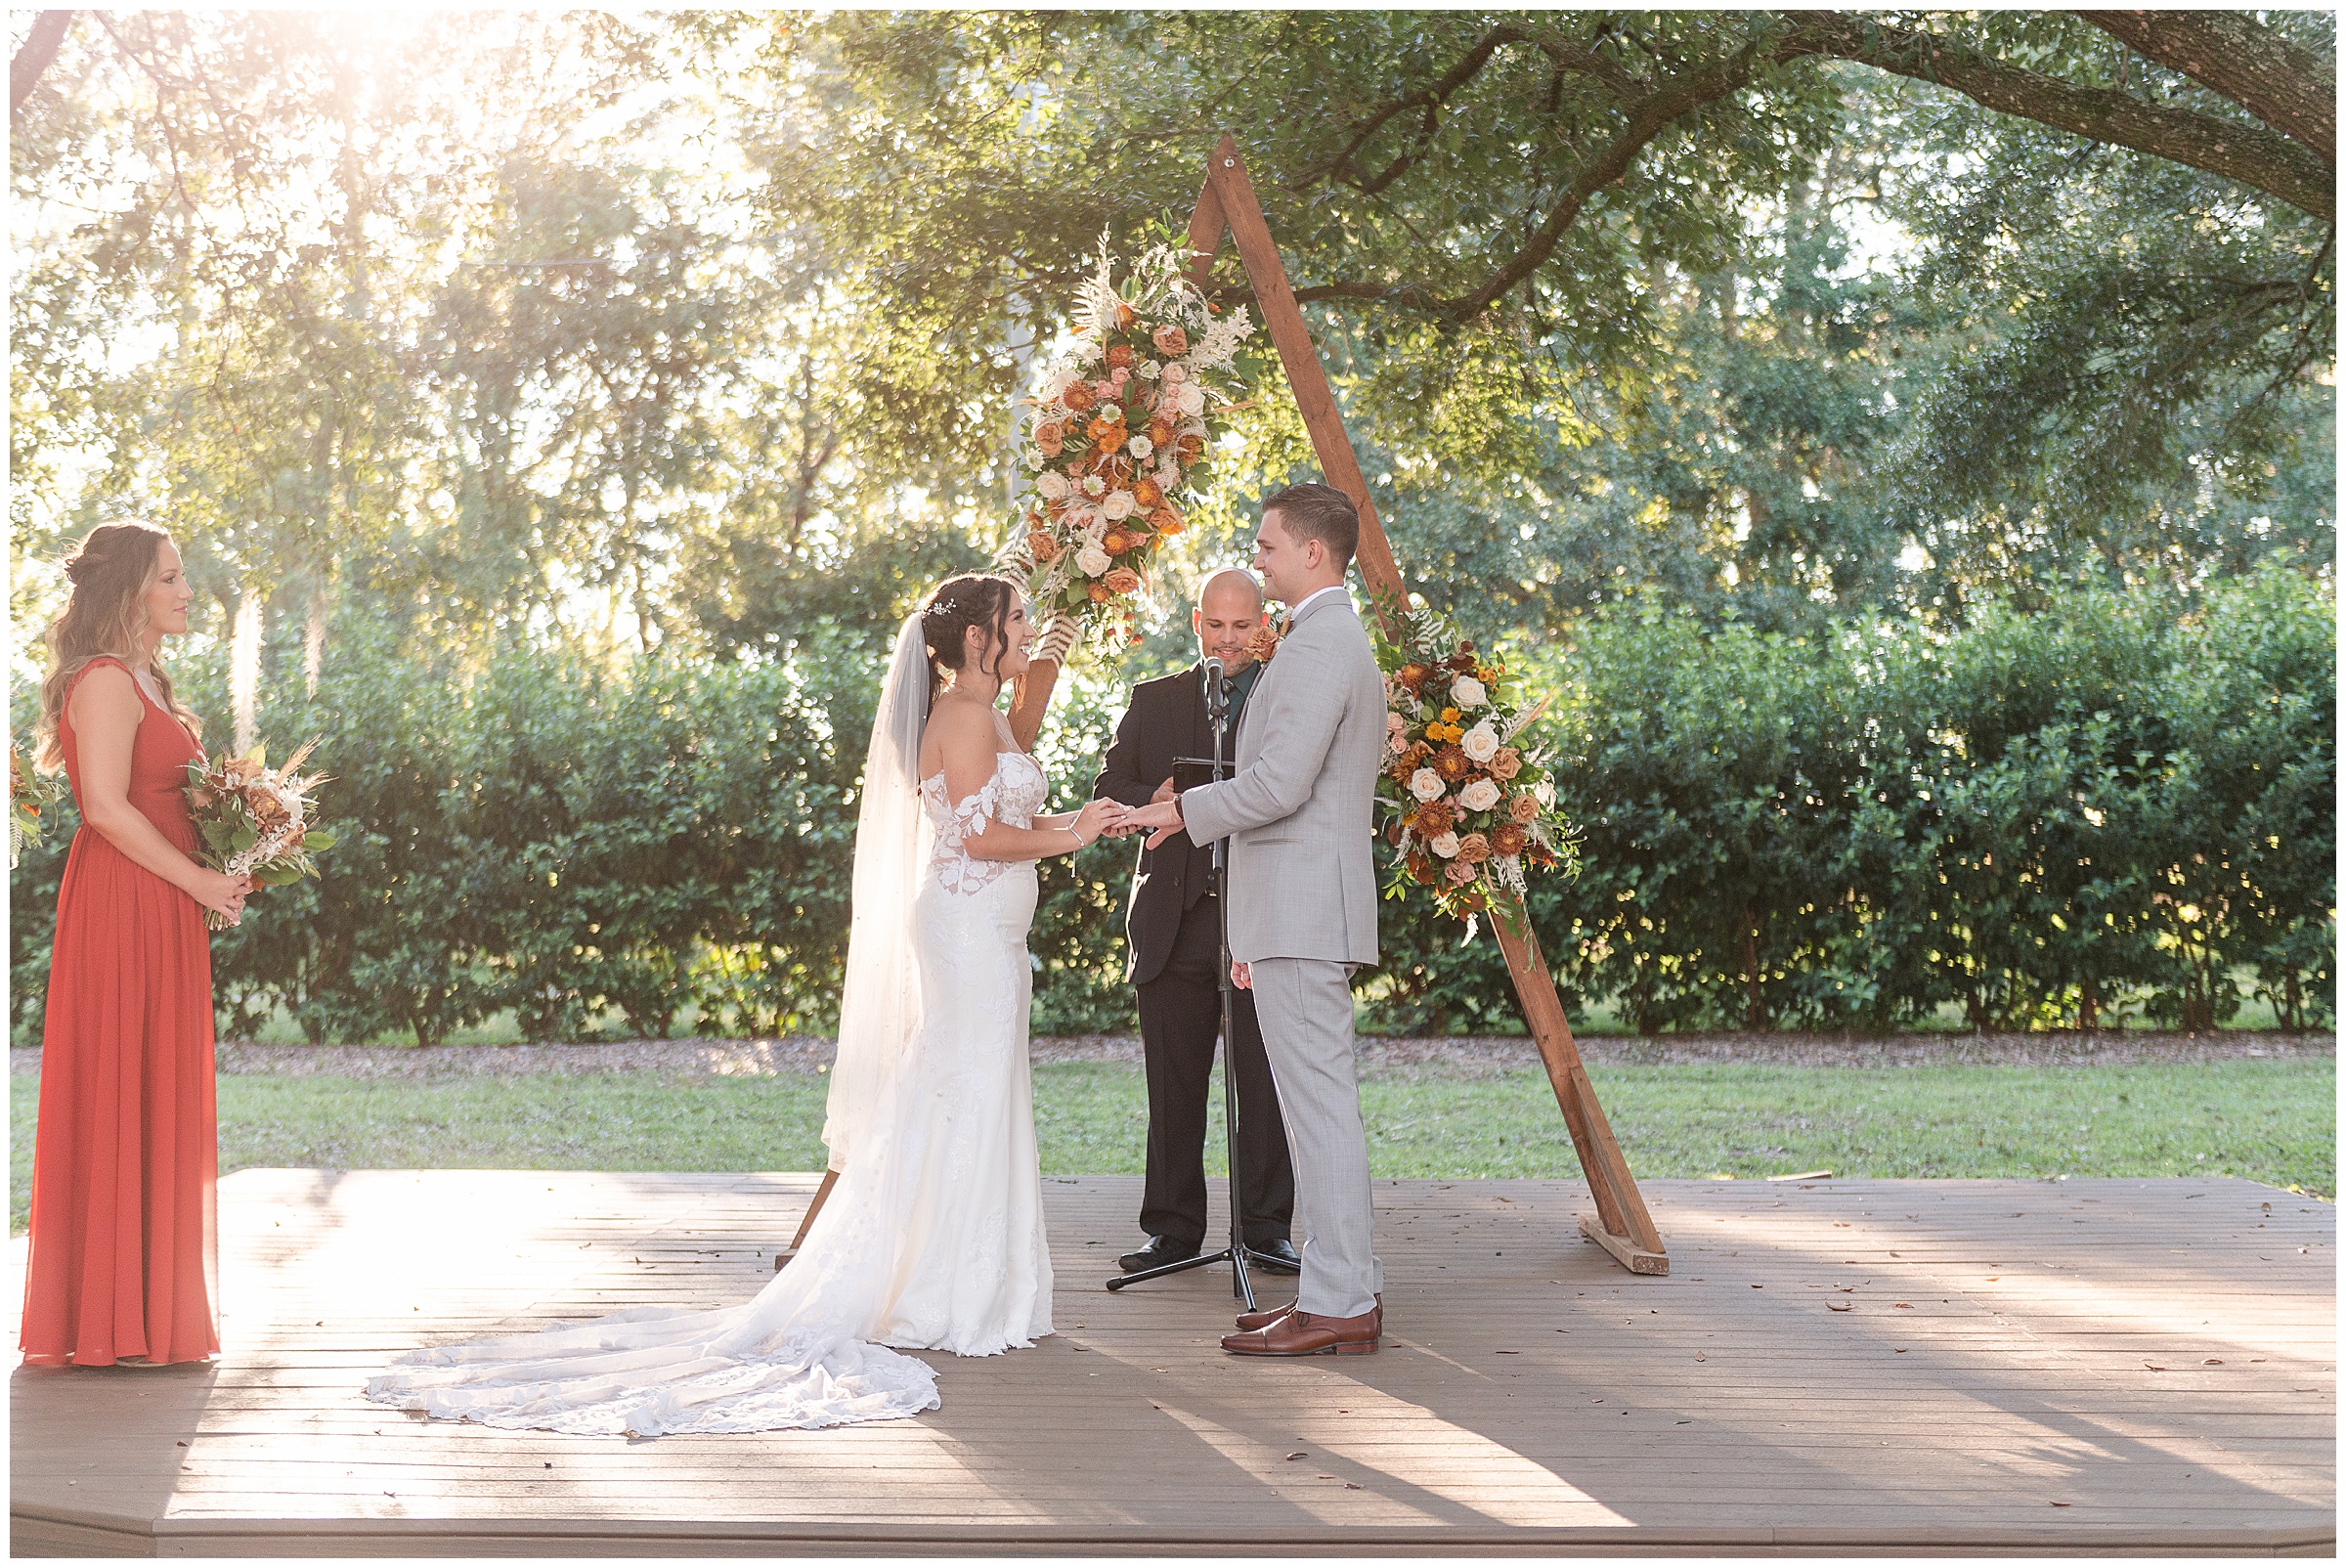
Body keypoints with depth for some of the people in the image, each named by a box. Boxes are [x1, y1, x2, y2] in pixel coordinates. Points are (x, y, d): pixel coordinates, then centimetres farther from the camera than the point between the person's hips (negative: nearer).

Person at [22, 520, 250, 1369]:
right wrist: (199, 881, -14)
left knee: (157, 1101, 11)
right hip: (120, 906, -10)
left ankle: (148, 1311, 17)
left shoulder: (142, 682, 19)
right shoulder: (106, 682, -12)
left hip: (162, 911, 10)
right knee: (120, 1100, -6)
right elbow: (108, 807, -20)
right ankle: (109, 1324, -1)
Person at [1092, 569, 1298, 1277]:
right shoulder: (1154, 700, 14)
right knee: (1173, 1083, 6)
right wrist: (1157, 797, -10)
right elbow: (1109, 786, 10)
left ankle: (1266, 1228, 9)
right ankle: (1173, 1229, 14)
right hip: (1175, 918, 2)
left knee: (1265, 1080, -1)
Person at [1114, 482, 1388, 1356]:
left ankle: (1336, 1304, -7)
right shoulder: (1343, 643, 21)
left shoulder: (1318, 645, -13)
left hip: (1304, 912, -11)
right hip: (1302, 914, 11)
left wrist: (1183, 810, -8)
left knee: (1320, 1105, -9)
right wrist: (1256, 932, 25)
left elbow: (1279, 783, -22)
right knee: (1320, 1104, 12)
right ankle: (1348, 1288, 16)